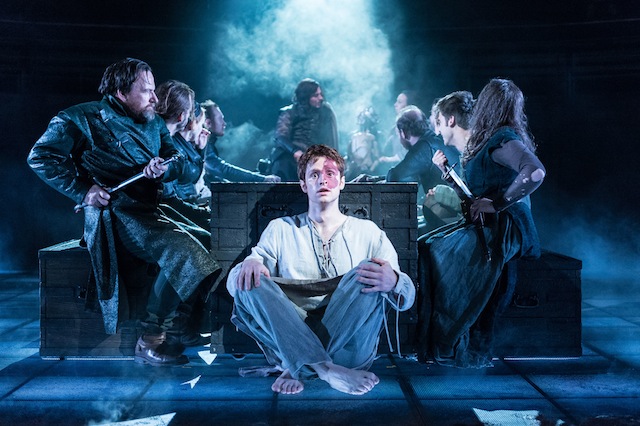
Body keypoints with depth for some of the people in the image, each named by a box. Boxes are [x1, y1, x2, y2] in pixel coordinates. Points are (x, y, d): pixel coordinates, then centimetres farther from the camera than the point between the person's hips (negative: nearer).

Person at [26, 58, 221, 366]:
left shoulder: (154, 123, 22)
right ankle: (150, 340, -20)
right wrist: (83, 190, -13)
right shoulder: (82, 118, 2)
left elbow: (177, 160, 19)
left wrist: (163, 167, -7)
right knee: (182, 248, -30)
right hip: (114, 212, -7)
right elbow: (40, 157, -3)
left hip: (152, 207, 8)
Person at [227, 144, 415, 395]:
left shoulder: (367, 231, 16)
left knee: (369, 273, -23)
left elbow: (407, 298, 6)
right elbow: (233, 283, 8)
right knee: (250, 279, -21)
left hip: (349, 343, 0)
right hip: (290, 339, 1)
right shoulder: (281, 229, 18)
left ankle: (299, 367, -26)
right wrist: (249, 264, -18)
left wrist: (394, 282, -20)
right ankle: (326, 369, -37)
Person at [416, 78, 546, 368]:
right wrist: (445, 169, 26)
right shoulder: (496, 138, 20)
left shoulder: (503, 138, -9)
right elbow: (472, 192, 22)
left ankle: (450, 346, -15)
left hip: (504, 228, -9)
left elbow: (535, 172, -28)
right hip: (488, 225, 9)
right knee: (424, 246, -2)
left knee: (437, 253, -21)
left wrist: (496, 204, -23)